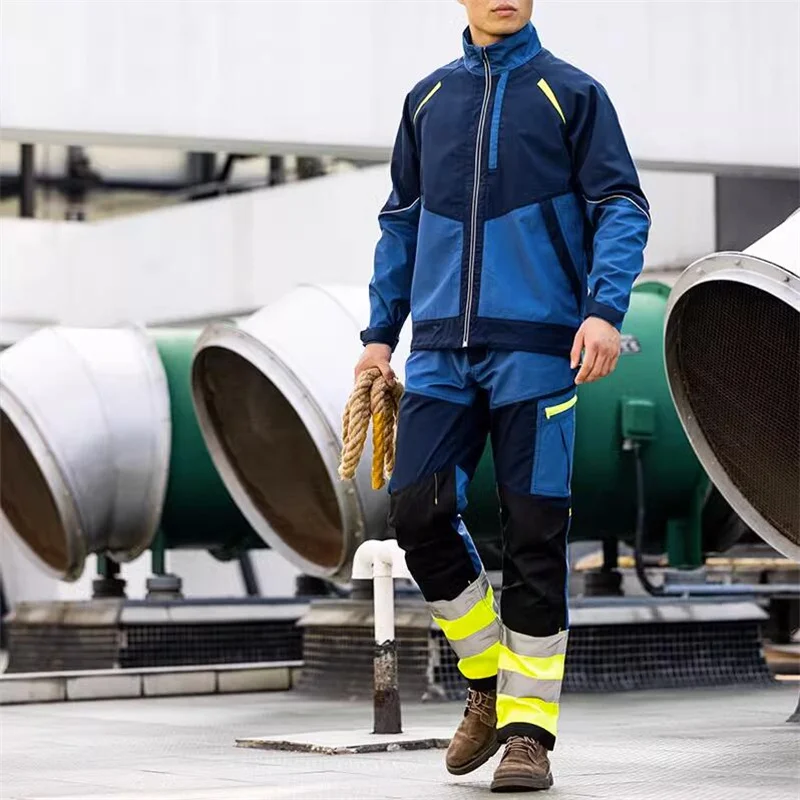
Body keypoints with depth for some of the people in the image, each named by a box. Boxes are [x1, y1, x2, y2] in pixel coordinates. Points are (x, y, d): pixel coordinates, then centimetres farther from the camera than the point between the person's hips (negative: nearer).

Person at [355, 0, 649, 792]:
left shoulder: (572, 93, 4)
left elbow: (621, 209, 0)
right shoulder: (426, 99, 15)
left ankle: (528, 725, 7)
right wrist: (380, 332, 16)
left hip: (537, 346, -3)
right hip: (440, 348, 3)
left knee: (533, 535, -2)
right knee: (417, 511, -7)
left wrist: (605, 309, -15)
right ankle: (488, 681, 15)